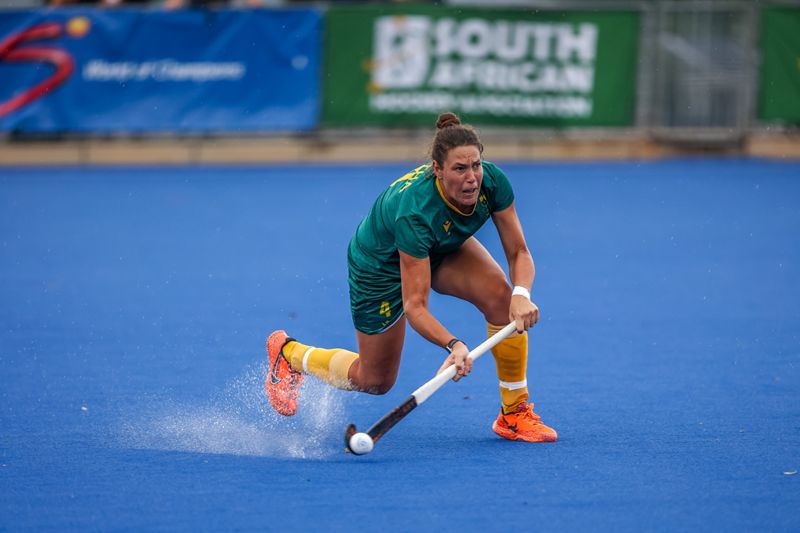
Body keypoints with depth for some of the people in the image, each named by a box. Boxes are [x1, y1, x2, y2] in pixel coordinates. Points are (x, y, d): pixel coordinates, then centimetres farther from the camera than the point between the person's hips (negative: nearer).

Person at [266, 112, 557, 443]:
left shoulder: (493, 182, -30)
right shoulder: (414, 211, -44)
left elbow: (518, 252, -20)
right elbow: (415, 307, -40)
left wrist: (522, 294, -41)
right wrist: (453, 344, -56)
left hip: (444, 247, 5)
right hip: (381, 263, -5)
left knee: (502, 298, -24)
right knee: (375, 380, 8)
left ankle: (515, 413, -9)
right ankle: (288, 352, 35)